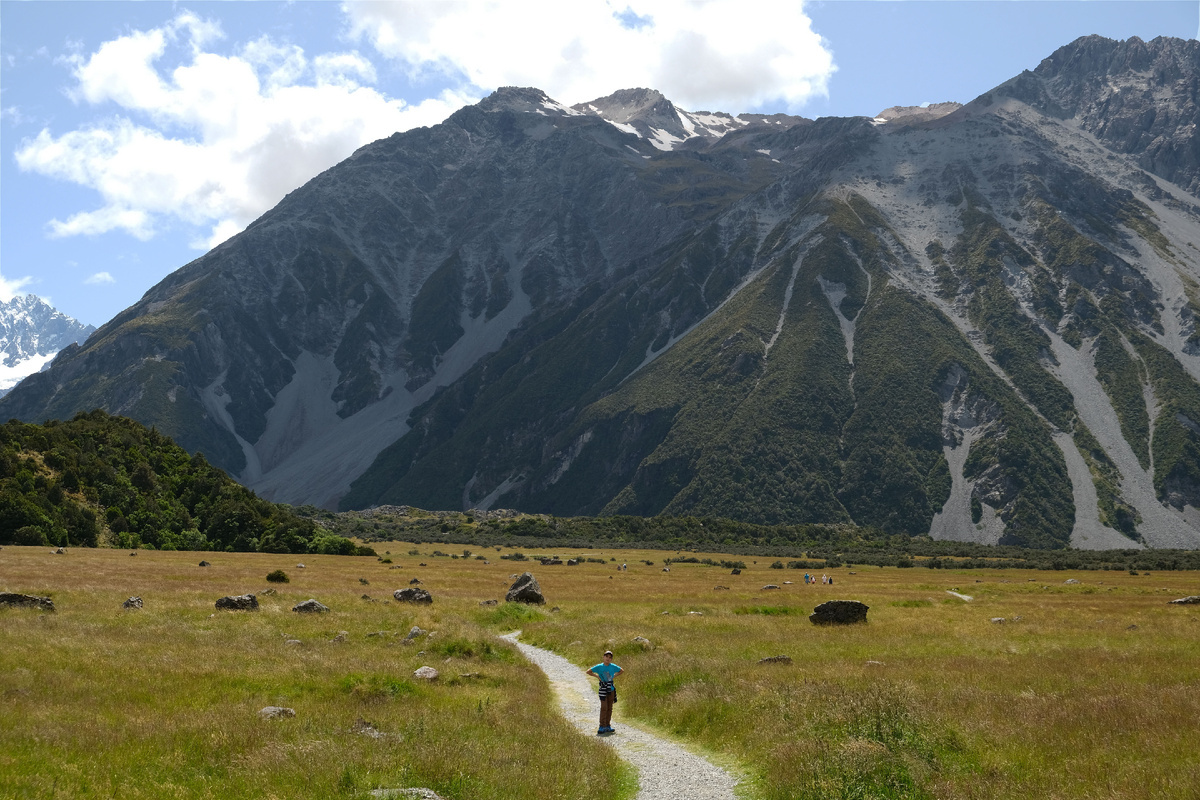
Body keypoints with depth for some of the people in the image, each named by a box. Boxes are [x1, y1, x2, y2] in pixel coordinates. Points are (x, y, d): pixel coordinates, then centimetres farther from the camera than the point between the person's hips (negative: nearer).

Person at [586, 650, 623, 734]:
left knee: (610, 708, 8)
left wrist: (615, 676, 6)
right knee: (604, 708, -10)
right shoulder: (599, 667, -4)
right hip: (603, 689, -3)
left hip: (611, 689, 3)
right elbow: (588, 672, 2)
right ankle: (602, 727, -7)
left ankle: (608, 726, 16)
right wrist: (597, 676, -5)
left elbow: (622, 670, 19)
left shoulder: (613, 666, 2)